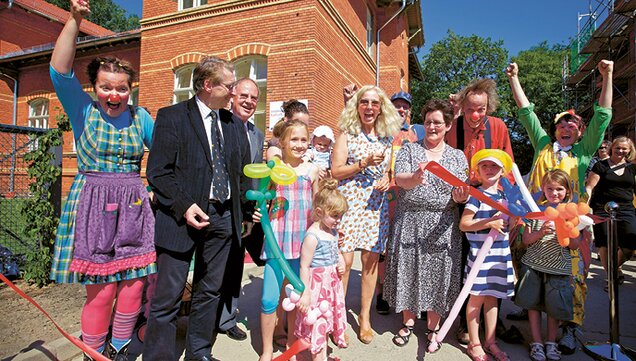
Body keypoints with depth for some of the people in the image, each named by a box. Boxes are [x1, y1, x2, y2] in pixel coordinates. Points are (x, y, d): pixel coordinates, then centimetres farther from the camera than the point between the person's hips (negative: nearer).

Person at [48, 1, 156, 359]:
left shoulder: (140, 116, 8)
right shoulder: (83, 109, 3)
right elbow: (60, 71, -11)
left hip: (133, 208, 3)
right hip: (94, 205, -2)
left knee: (133, 284, 6)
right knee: (101, 289, 1)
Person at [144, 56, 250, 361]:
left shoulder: (234, 124, 12)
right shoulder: (172, 116, -4)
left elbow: (242, 172, 15)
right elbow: (158, 172, -9)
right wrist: (184, 205, -19)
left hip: (223, 217, 6)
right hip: (184, 217, -5)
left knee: (209, 293, 16)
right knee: (168, 297, 2)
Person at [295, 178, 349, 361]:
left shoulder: (333, 231, 3)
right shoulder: (312, 236, -23)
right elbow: (304, 266, -21)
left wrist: (341, 263, 0)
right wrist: (305, 293, -19)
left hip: (332, 282, 9)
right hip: (317, 284, -9)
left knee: (327, 317, 21)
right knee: (317, 322, 4)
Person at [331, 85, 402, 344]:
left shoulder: (387, 138, 12)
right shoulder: (347, 134, 0)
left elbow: (391, 170, 20)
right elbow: (335, 172, -6)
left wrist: (387, 178, -2)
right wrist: (364, 163, -15)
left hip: (377, 207, 4)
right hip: (349, 204, -3)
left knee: (371, 260, 8)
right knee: (344, 261, -4)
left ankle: (365, 316, 26)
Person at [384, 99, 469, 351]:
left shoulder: (458, 156, 8)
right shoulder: (409, 150, 3)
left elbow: (461, 194, 2)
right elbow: (399, 179, -14)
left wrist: (460, 197, -21)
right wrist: (415, 179, -35)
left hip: (441, 226, 1)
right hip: (409, 222, 0)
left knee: (437, 274, 7)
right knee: (408, 271, 7)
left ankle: (433, 326, 28)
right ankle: (408, 321, 29)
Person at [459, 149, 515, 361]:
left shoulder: (504, 195, 12)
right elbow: (463, 224, -15)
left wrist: (506, 221, 6)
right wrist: (489, 222, -20)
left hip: (500, 253, 6)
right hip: (480, 254, -6)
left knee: (493, 297, 14)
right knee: (477, 297, 2)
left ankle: (490, 341, 28)